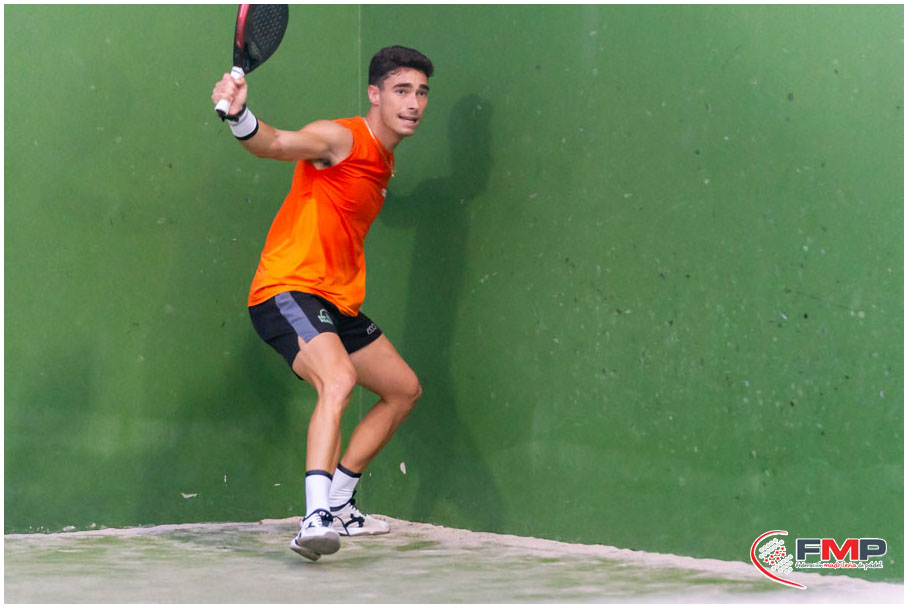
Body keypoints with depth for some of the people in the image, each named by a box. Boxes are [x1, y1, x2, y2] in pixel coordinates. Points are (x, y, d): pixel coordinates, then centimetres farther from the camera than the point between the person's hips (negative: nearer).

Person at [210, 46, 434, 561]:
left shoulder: (384, 161, 15)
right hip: (288, 291, -10)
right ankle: (316, 520, -43)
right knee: (339, 377, -34)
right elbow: (278, 143, -34)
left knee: (404, 390, 17)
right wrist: (240, 117, -49)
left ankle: (338, 504, 27)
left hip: (339, 304, 10)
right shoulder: (339, 138, -12)